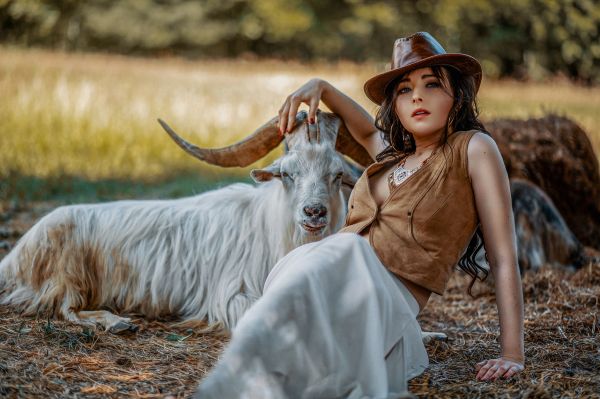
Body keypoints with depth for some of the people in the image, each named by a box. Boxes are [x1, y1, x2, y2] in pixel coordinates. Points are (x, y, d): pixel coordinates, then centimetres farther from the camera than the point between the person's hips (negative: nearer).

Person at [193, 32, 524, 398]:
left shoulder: (473, 148, 6)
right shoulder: (394, 156, 26)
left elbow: (504, 258, 0)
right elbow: (367, 130, 52)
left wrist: (513, 354, -9)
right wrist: (320, 87, 32)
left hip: (386, 296, -6)